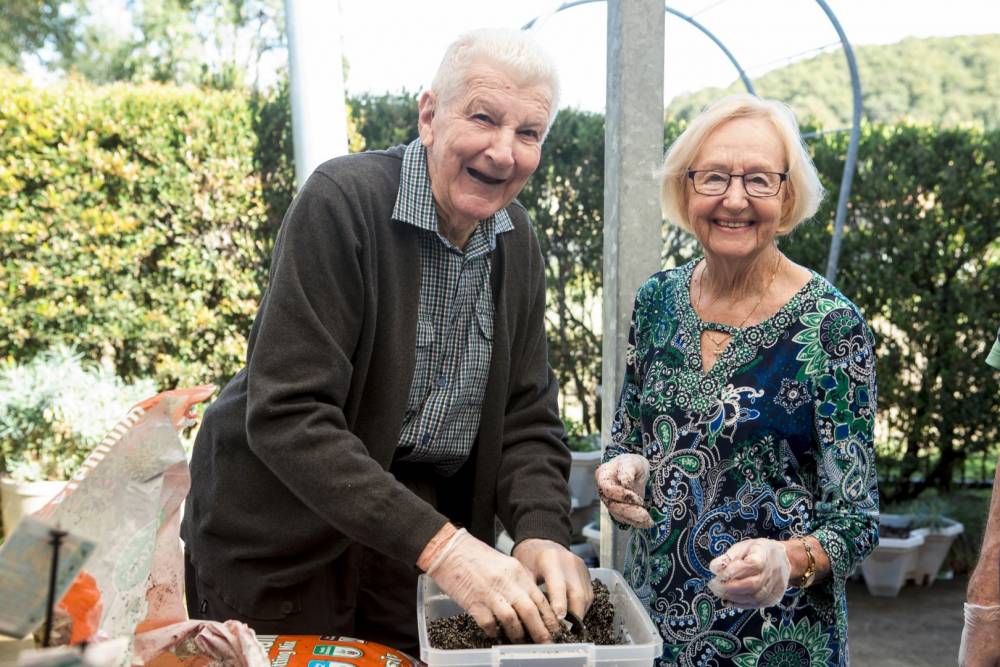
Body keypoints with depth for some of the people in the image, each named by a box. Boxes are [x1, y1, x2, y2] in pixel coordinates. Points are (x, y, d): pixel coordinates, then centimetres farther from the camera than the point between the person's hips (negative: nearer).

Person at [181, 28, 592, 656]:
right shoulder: (342, 201, -21)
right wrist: (437, 543, -33)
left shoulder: (519, 243, 0)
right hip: (284, 544, -5)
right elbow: (286, 415, -27)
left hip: (432, 526, 5)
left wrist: (542, 531, -18)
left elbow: (527, 416, 1)